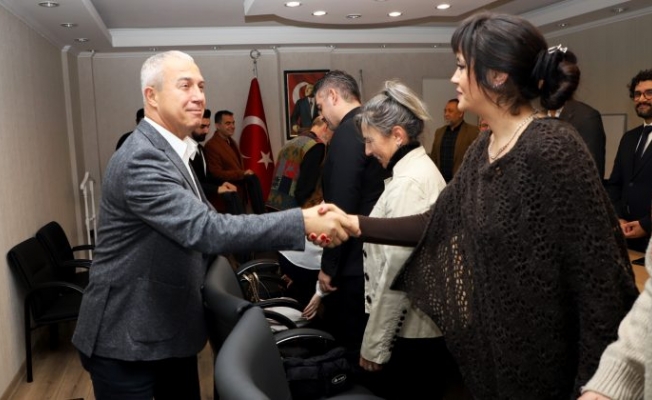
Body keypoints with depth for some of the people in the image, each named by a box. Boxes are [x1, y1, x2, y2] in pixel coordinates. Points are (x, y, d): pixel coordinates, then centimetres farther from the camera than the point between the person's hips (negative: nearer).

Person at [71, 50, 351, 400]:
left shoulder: (171, 150, 8)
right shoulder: (141, 159, -25)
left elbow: (200, 223, 11)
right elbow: (204, 230, -34)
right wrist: (303, 221, -35)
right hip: (127, 339, -9)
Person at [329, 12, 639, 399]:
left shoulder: (552, 147, -22)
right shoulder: (482, 149, 3)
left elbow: (600, 270, -22)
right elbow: (436, 223, 10)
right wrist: (357, 224, 4)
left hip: (549, 357, -8)